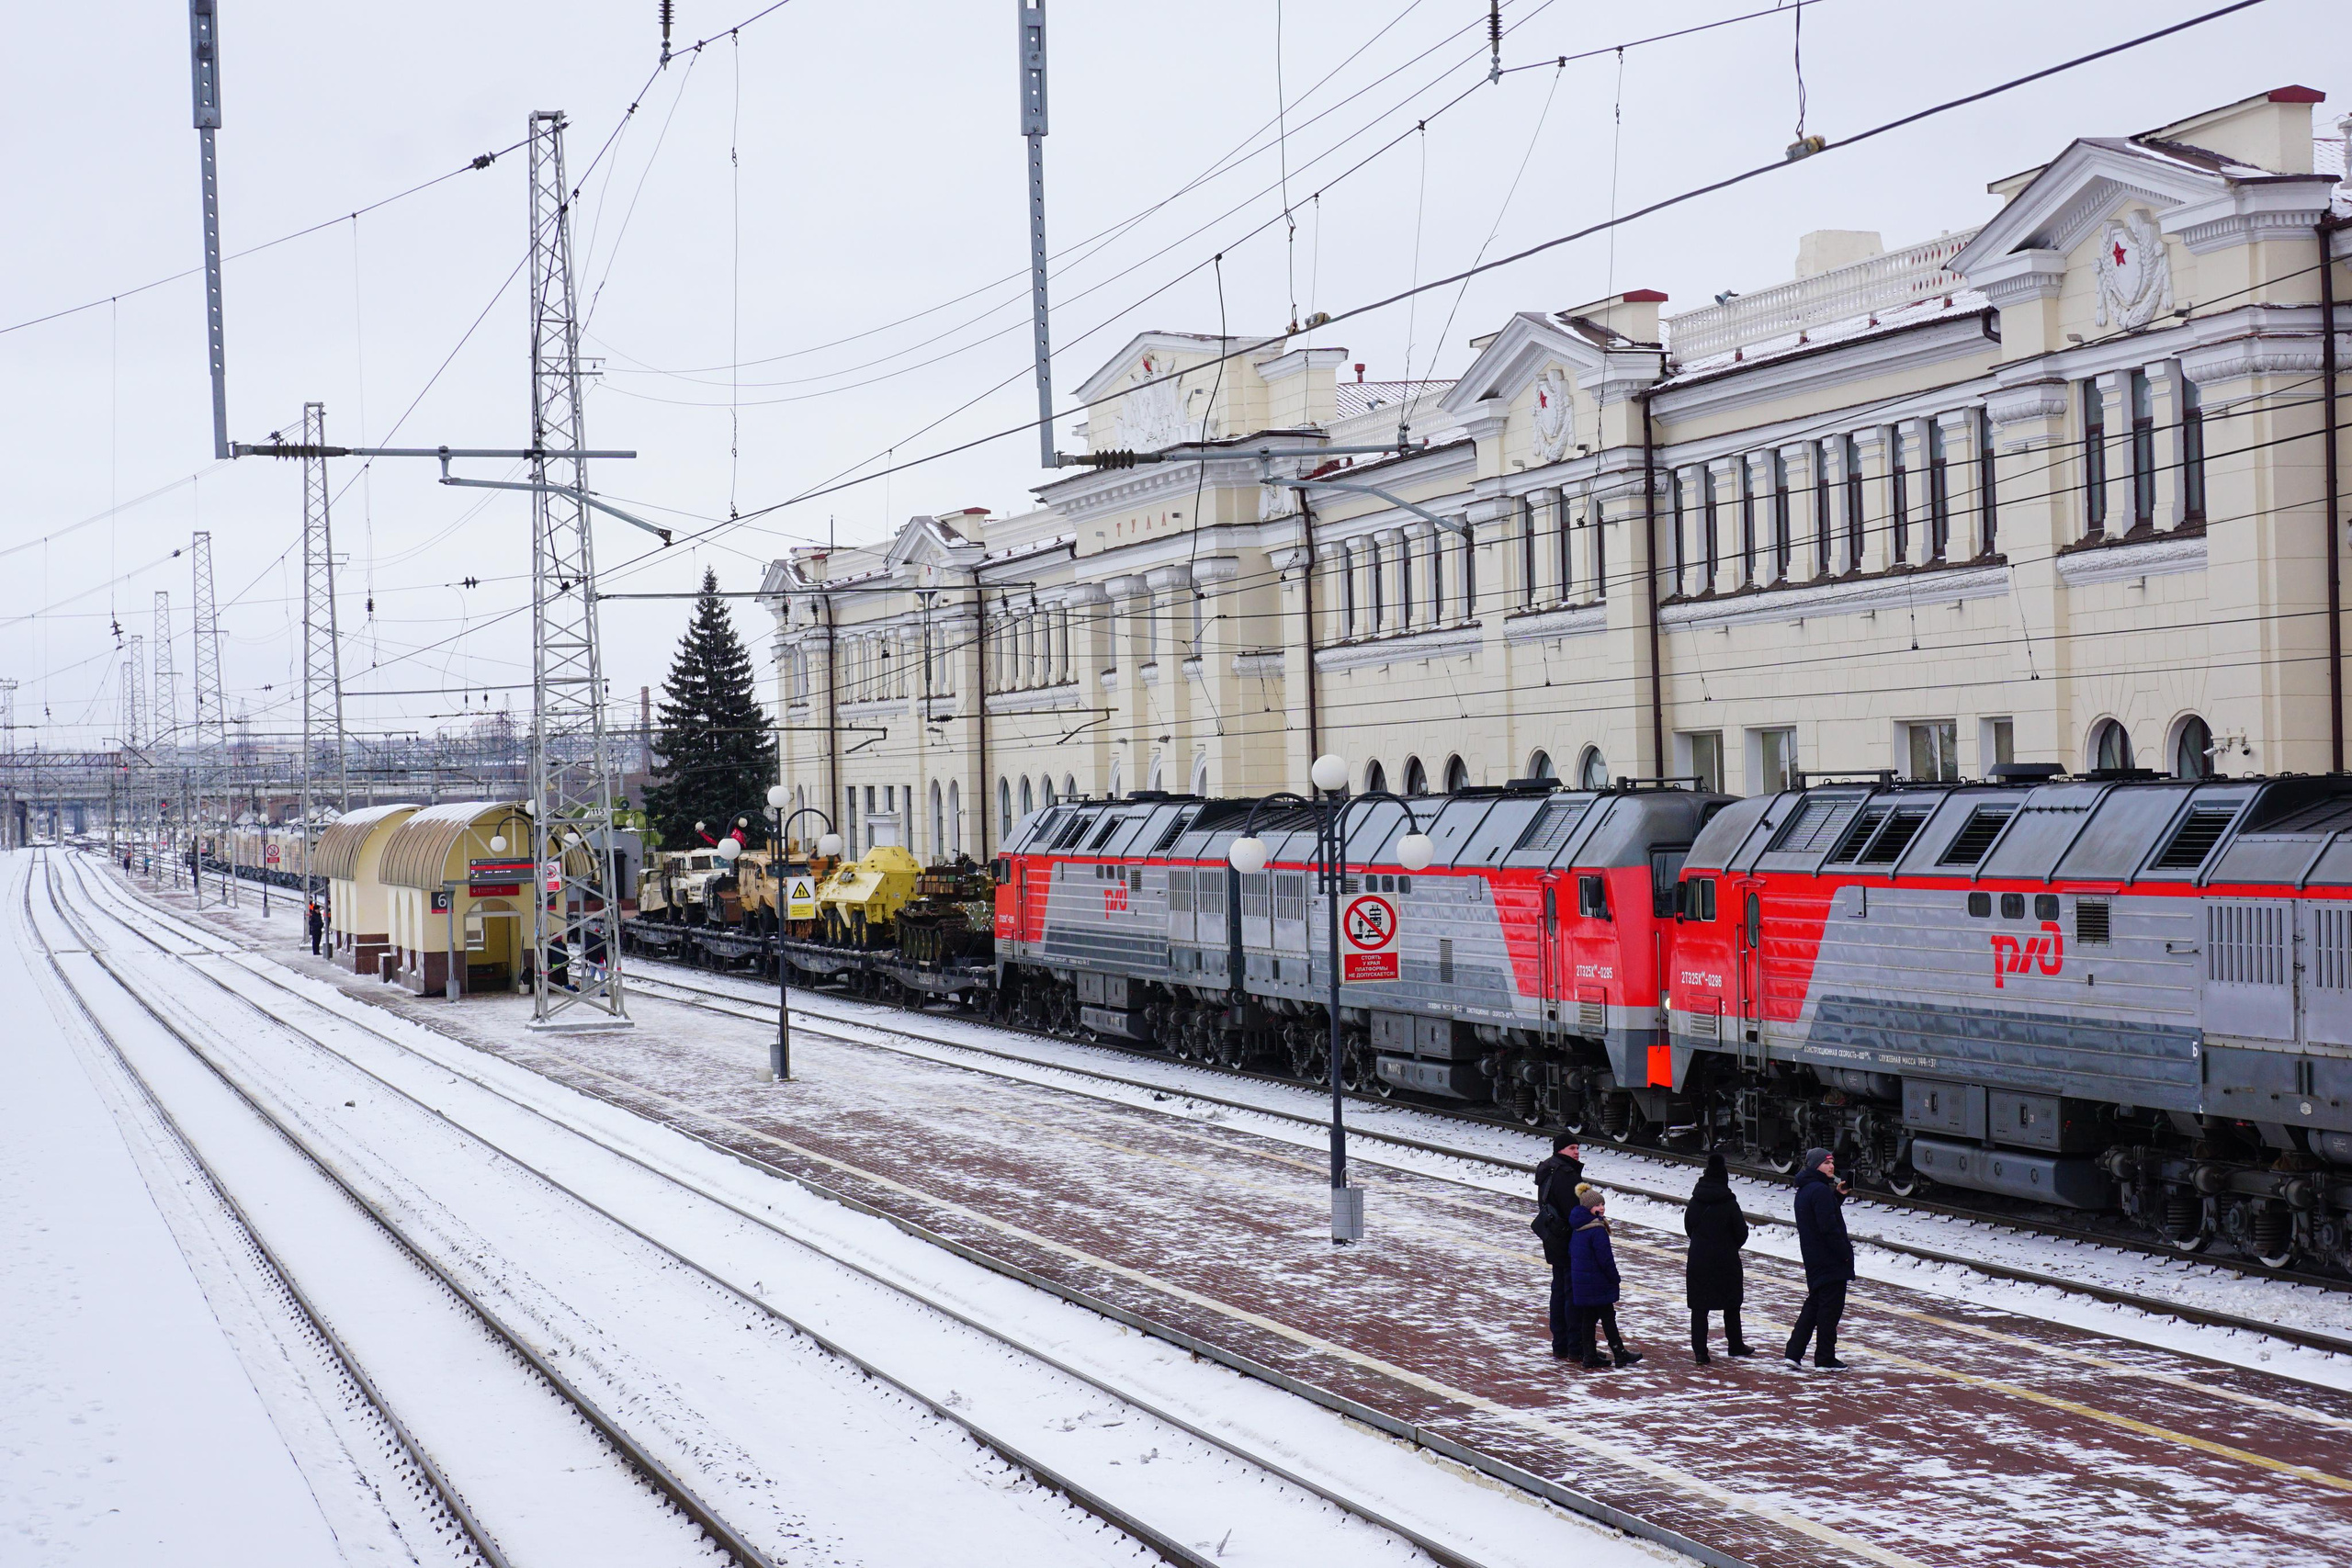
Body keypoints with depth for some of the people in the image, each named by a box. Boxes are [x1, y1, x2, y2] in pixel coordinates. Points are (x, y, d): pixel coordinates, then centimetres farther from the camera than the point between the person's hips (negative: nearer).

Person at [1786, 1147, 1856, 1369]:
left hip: (1813, 1259, 10)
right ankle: (1825, 1358, 4)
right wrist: (1844, 1253, -16)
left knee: (1814, 1305, 16)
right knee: (1831, 1307, -1)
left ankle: (1793, 1352, 12)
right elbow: (1829, 1227, -23)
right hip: (1830, 1260, -10)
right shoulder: (1821, 1191, -18)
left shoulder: (1804, 1190, 13)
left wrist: (1838, 1196, 14)